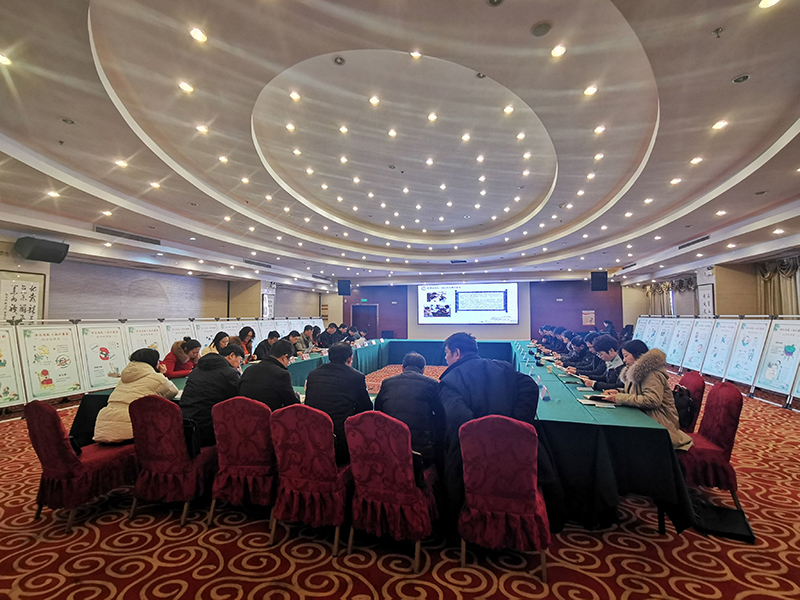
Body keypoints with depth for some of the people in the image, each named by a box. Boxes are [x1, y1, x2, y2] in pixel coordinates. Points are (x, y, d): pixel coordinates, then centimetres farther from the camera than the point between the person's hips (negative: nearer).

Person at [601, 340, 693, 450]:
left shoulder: (653, 374, -15)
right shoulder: (638, 371, 15)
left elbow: (652, 400, -27)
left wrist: (620, 398, -23)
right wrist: (618, 392, 3)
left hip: (659, 424, -9)